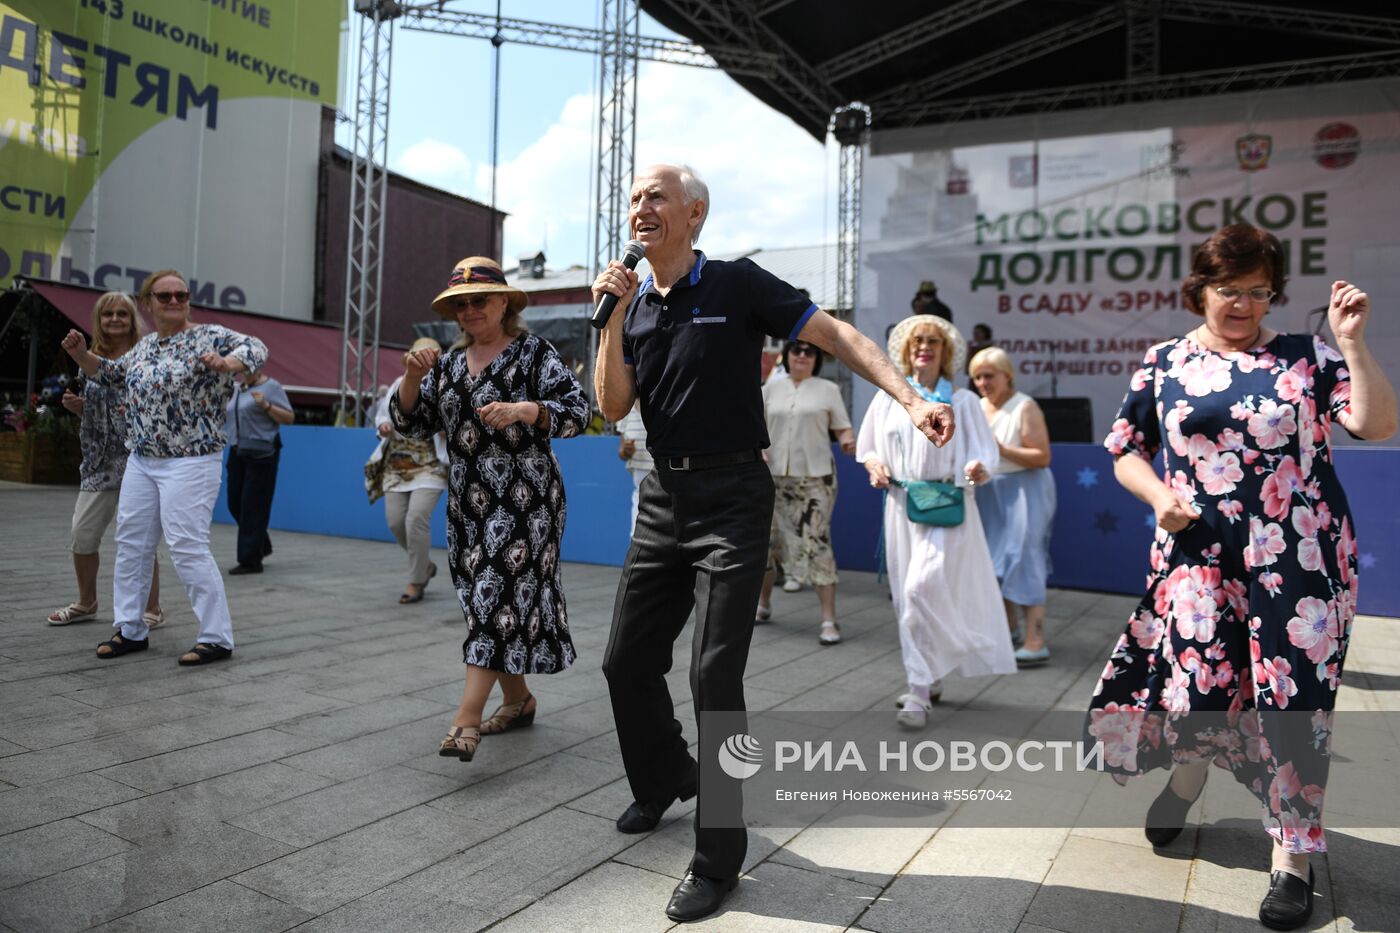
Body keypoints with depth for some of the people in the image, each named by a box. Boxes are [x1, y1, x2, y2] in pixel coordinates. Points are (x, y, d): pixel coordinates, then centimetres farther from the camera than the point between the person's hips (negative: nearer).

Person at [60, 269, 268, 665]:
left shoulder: (207, 336, -9)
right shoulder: (145, 345, 13)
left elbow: (256, 349, -24)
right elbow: (113, 375, 29)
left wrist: (225, 364, -44)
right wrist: (80, 353, 11)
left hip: (189, 464, -8)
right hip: (140, 462, 8)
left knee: (187, 548, -11)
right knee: (131, 543, 12)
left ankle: (217, 638, -3)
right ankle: (131, 630, 25)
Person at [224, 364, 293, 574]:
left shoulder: (271, 386, -4)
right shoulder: (236, 388, 16)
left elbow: (289, 418, -9)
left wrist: (266, 405, -21)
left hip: (260, 453, -7)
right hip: (237, 452, 7)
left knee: (253, 506, -5)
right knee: (235, 503, 9)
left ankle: (250, 560, 2)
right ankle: (262, 545, 28)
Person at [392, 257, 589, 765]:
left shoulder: (535, 354, -2)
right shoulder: (449, 364, 14)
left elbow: (577, 411, -10)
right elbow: (409, 422, 12)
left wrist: (523, 409, -25)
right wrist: (412, 378, -6)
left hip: (522, 498, -6)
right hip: (468, 502, 7)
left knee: (497, 589, -14)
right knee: (483, 597, 9)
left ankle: (468, 714, -18)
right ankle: (518, 699, 24)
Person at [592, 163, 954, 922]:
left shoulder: (738, 286, -6)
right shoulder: (633, 303, 8)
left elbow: (836, 335, -10)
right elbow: (613, 408, 1)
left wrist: (910, 399, -22)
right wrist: (613, 318, -10)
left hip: (731, 498, -6)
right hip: (662, 497, 6)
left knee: (713, 675, -8)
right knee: (627, 660, 11)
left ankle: (718, 858, 8)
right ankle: (663, 780, 39)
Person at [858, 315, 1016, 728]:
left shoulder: (962, 401, 2)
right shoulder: (888, 399, 10)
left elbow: (984, 455, -1)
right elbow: (867, 446, 19)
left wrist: (977, 470, -24)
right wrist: (874, 465, -3)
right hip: (902, 505, 4)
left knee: (923, 590, -17)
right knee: (910, 596, 8)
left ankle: (919, 694, -11)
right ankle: (930, 680, 26)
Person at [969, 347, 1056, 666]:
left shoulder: (1025, 407, -12)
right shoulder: (978, 407, 8)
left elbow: (1042, 457, -18)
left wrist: (1002, 450, -26)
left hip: (1023, 492, -7)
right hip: (990, 493, 7)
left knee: (1022, 562, -10)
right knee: (998, 563, 13)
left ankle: (1035, 643, -7)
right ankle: (1010, 628, 28)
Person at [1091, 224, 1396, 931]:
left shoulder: (1305, 356, 4)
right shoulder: (1163, 363, 6)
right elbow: (1126, 451, 10)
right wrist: (1159, 495, -8)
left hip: (1297, 557, 0)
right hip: (1198, 553, 1)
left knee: (1292, 698, 0)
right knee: (1196, 679, 2)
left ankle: (1292, 856, 14)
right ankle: (1186, 773, 37)